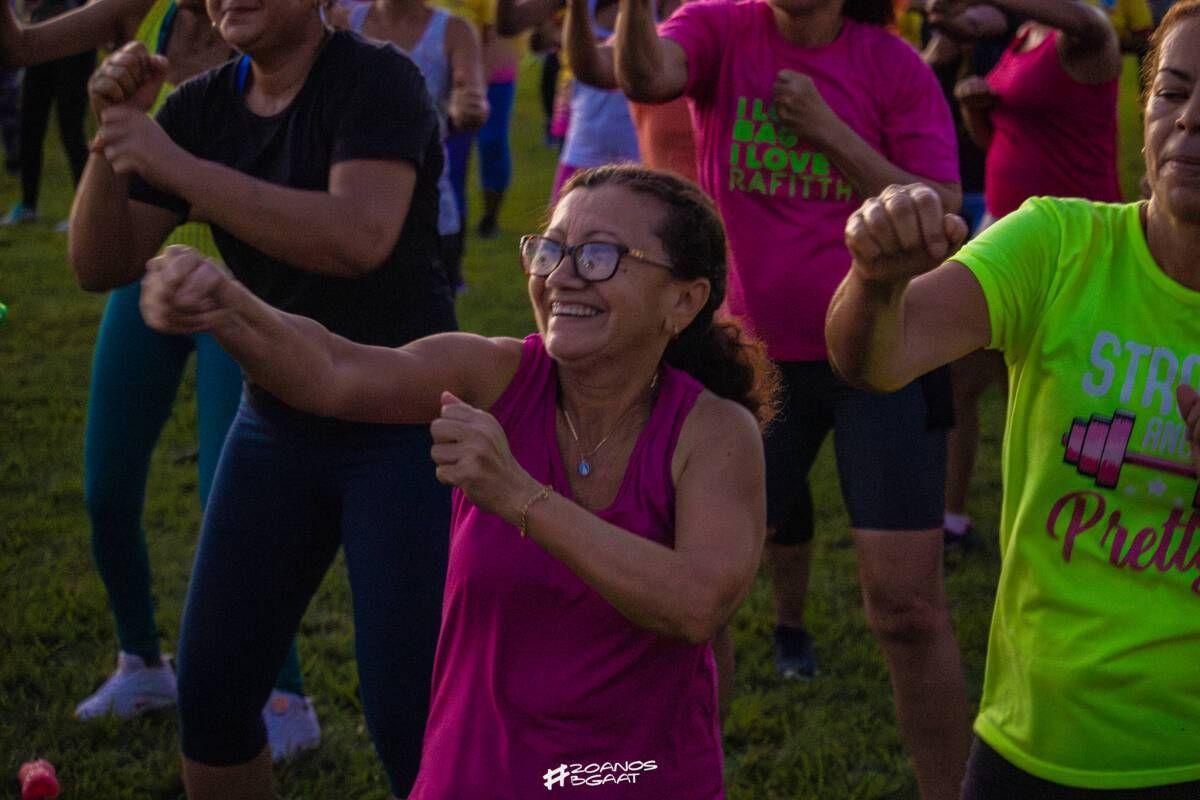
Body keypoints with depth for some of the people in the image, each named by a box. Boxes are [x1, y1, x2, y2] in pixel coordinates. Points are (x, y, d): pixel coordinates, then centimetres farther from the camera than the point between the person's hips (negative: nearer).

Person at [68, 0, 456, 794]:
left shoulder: (377, 80, -15)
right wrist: (114, 134, -15)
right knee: (210, 698, 10)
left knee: (407, 714, -8)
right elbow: (103, 264, 1)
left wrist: (174, 166, -30)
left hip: (403, 426, -6)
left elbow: (360, 237, -32)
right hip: (276, 425, 6)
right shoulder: (203, 107, 3)